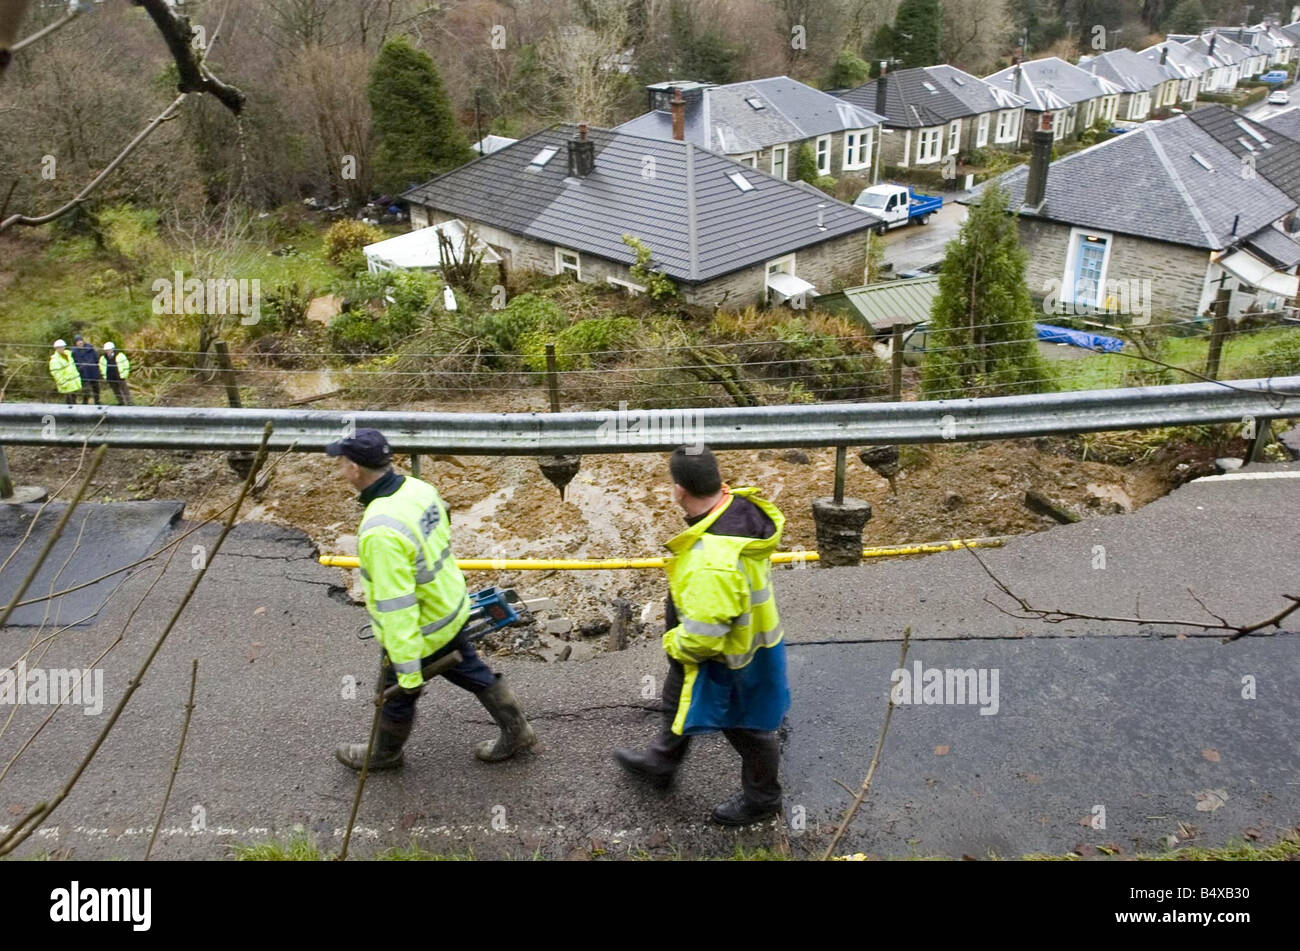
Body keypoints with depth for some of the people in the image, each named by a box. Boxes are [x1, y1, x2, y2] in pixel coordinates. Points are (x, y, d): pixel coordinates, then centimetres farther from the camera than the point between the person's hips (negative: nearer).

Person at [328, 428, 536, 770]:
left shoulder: (380, 531, -35)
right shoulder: (419, 488, -9)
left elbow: (396, 606, -32)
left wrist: (408, 669, -25)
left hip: (422, 630, -7)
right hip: (451, 609, 8)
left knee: (396, 694, 20)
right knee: (471, 671, 26)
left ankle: (384, 754, 47)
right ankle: (516, 731, 42)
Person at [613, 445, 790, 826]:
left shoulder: (709, 562, -43)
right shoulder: (742, 506, -15)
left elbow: (702, 635, -36)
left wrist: (675, 644, -13)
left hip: (727, 660, -9)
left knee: (746, 727, 18)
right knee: (679, 701, 30)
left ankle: (761, 799, 44)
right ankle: (659, 763, 56)